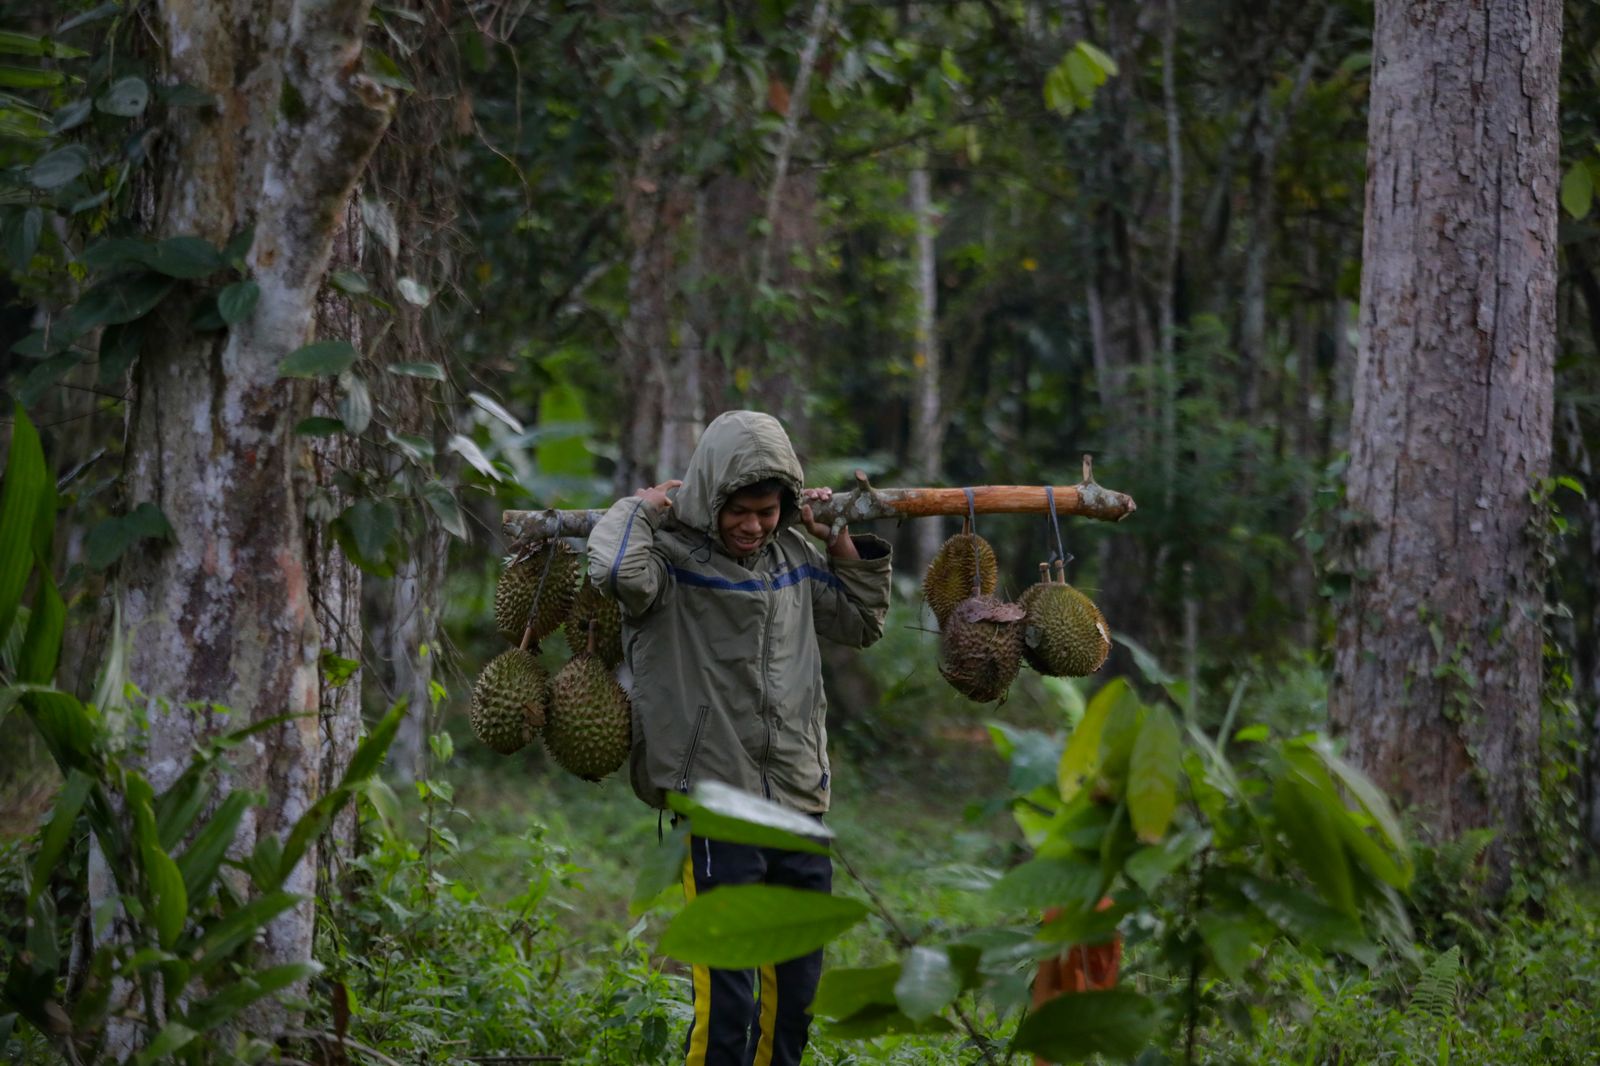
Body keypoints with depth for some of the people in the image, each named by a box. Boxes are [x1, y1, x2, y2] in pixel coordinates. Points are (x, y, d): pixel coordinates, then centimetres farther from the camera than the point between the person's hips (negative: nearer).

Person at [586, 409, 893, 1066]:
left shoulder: (794, 555, 11)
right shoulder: (673, 554, -8)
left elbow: (861, 625, 26)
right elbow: (616, 570, -32)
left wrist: (848, 546, 13)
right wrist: (641, 508, -13)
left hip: (802, 798, 7)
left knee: (796, 992, 14)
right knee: (727, 999, -9)